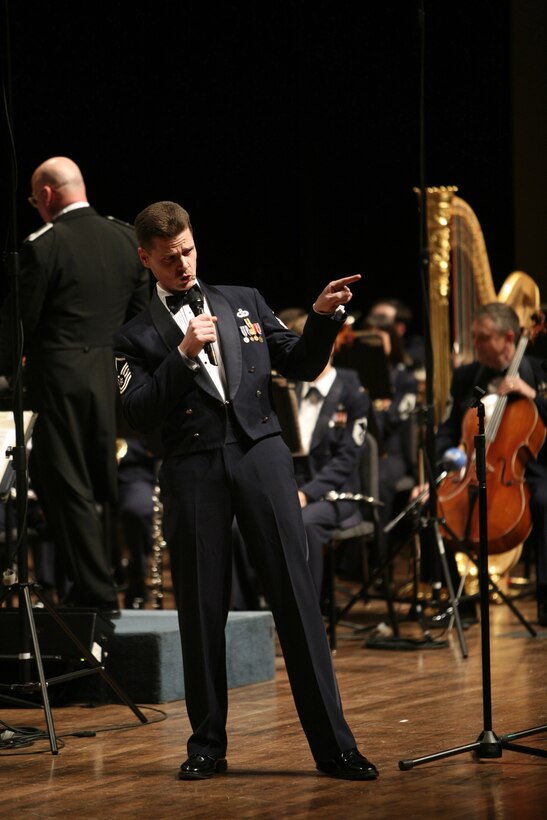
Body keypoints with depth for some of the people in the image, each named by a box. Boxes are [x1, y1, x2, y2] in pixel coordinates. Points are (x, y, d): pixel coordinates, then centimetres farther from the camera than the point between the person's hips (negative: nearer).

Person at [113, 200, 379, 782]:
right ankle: (208, 745, 16)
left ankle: (332, 744, -4)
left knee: (295, 592, -5)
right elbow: (139, 417, -4)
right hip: (192, 469, -1)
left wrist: (323, 317, -2)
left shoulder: (243, 302, 16)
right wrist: (184, 354, -11)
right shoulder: (136, 335, 9)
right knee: (201, 607, 3)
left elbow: (300, 366, 15)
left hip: (260, 453, 1)